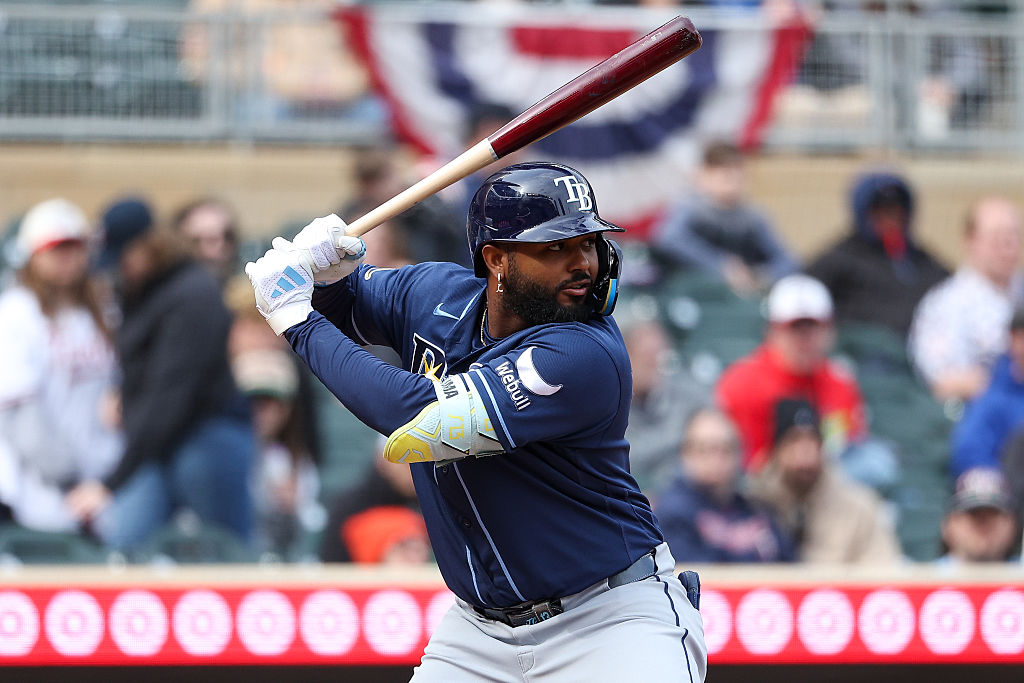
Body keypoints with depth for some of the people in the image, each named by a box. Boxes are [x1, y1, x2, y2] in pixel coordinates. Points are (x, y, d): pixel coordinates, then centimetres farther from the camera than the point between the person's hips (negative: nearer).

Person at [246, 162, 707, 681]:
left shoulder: (587, 356, -25)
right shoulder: (437, 295, -2)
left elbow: (415, 422, -30)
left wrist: (299, 319, -20)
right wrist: (324, 265, -7)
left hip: (610, 616, -6)